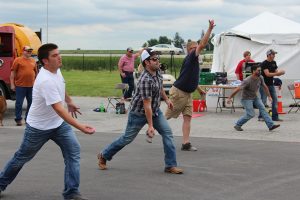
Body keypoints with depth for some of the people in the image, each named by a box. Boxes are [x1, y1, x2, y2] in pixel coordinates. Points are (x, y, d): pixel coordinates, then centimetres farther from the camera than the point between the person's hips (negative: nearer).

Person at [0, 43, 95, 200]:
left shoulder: (56, 70, -7)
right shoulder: (46, 81, -34)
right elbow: (58, 109, -40)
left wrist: (70, 102, 31)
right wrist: (80, 127, -46)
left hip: (58, 123, 7)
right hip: (39, 127, -7)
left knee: (74, 151, -10)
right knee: (22, 157, 12)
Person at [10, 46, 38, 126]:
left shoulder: (33, 61, 13)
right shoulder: (18, 60, -2)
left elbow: (36, 72, 20)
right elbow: (13, 73, -3)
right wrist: (12, 84, -7)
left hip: (31, 86, 5)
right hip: (20, 86, -5)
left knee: (31, 103, 9)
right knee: (19, 103, -1)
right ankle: (18, 119, 7)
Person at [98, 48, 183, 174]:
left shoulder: (157, 71, -5)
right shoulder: (145, 80, -31)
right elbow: (147, 104, -31)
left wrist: (166, 99, 26)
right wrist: (150, 126, -29)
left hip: (155, 110, 7)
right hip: (139, 113, -7)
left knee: (167, 132, -7)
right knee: (127, 138, 6)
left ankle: (170, 165, -4)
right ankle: (104, 156, 26)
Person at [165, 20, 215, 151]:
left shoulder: (194, 61, 14)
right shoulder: (190, 58, -13)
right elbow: (203, 44, -25)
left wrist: (199, 89, 32)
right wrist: (210, 29, -28)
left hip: (187, 93, 9)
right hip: (178, 92, -9)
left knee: (187, 117, 1)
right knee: (167, 116, 1)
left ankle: (186, 144, -1)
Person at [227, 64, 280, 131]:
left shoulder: (260, 78, -7)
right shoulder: (247, 81, -28)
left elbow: (265, 87, 11)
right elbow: (238, 89, -26)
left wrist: (269, 96, 12)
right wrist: (229, 98, -25)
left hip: (255, 97, 7)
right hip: (246, 98, -7)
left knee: (263, 108, -9)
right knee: (251, 114, -12)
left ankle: (271, 125, -12)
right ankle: (237, 125, 6)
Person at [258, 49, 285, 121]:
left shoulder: (274, 63, 9)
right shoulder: (264, 64, -13)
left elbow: (276, 73, 10)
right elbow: (267, 74, -21)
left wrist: (280, 72, -12)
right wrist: (277, 73, -22)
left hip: (271, 85, 7)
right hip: (264, 85, -7)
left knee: (275, 100, 2)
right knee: (263, 101, -5)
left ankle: (275, 117, 6)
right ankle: (260, 117, 3)